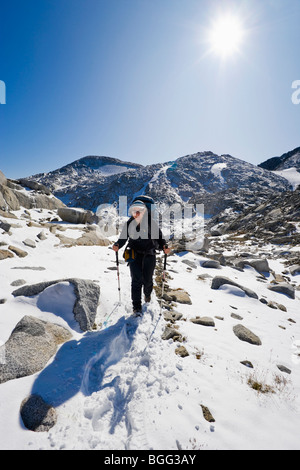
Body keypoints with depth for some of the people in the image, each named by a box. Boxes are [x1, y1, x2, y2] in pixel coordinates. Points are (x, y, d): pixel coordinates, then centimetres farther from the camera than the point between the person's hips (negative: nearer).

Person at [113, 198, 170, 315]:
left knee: (147, 279, 6)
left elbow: (159, 237, -1)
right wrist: (117, 245, -14)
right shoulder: (129, 224, 2)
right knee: (136, 280, -6)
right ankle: (136, 307, 7)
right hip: (134, 254, 1)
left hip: (149, 254, -1)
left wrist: (164, 247, -18)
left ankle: (147, 293, 43)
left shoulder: (151, 223, -4)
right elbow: (123, 238, 6)